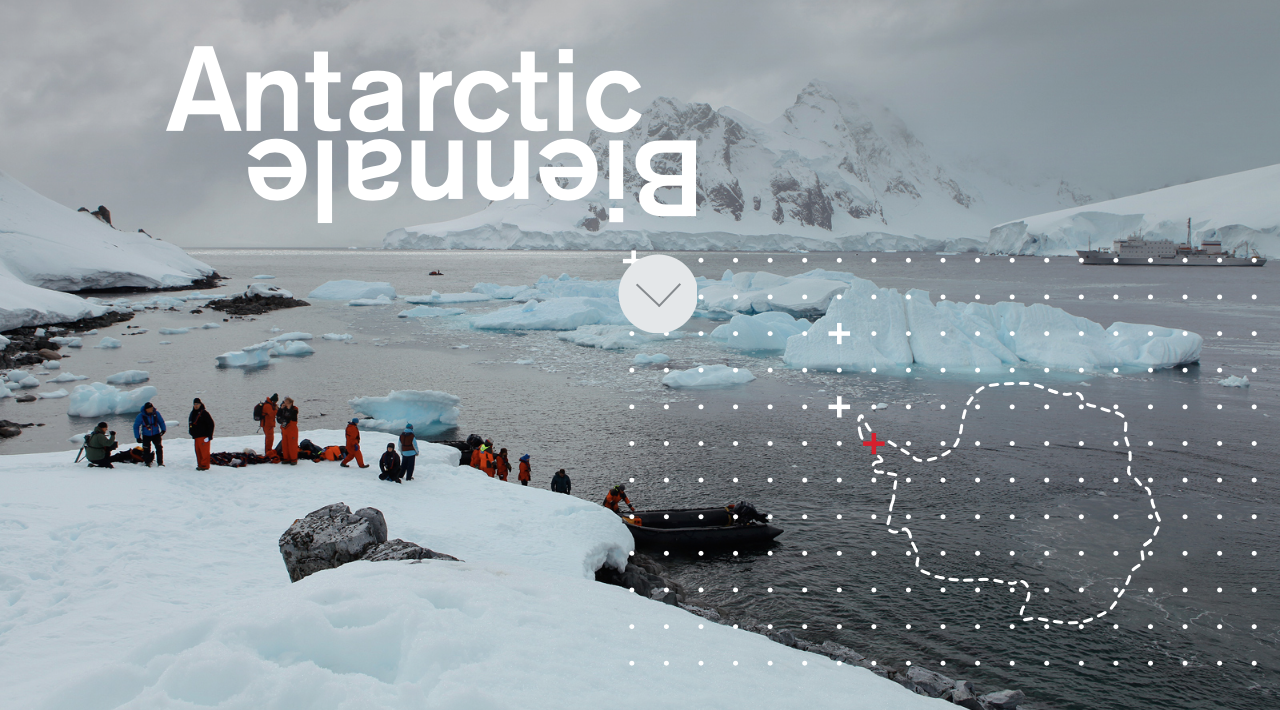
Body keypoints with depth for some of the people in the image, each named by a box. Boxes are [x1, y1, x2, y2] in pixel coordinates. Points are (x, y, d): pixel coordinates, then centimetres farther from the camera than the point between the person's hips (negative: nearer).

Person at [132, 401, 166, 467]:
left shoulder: (156, 413, -9)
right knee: (146, 449, -2)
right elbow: (136, 426, -3)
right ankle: (148, 463, 13)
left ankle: (160, 462, -2)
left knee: (159, 447, -9)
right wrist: (138, 437, -5)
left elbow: (161, 421, 8)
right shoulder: (141, 416, -14)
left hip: (156, 434, 1)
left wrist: (163, 429, -5)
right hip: (146, 436, -1)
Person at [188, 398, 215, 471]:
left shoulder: (204, 413, -8)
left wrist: (209, 435, -14)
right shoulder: (192, 414, 17)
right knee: (198, 451, 9)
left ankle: (205, 465, -9)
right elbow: (190, 424, 28)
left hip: (203, 436, -8)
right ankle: (200, 465, 14)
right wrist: (192, 433, 22)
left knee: (204, 451, -9)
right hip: (196, 437, 8)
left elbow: (211, 424, -10)